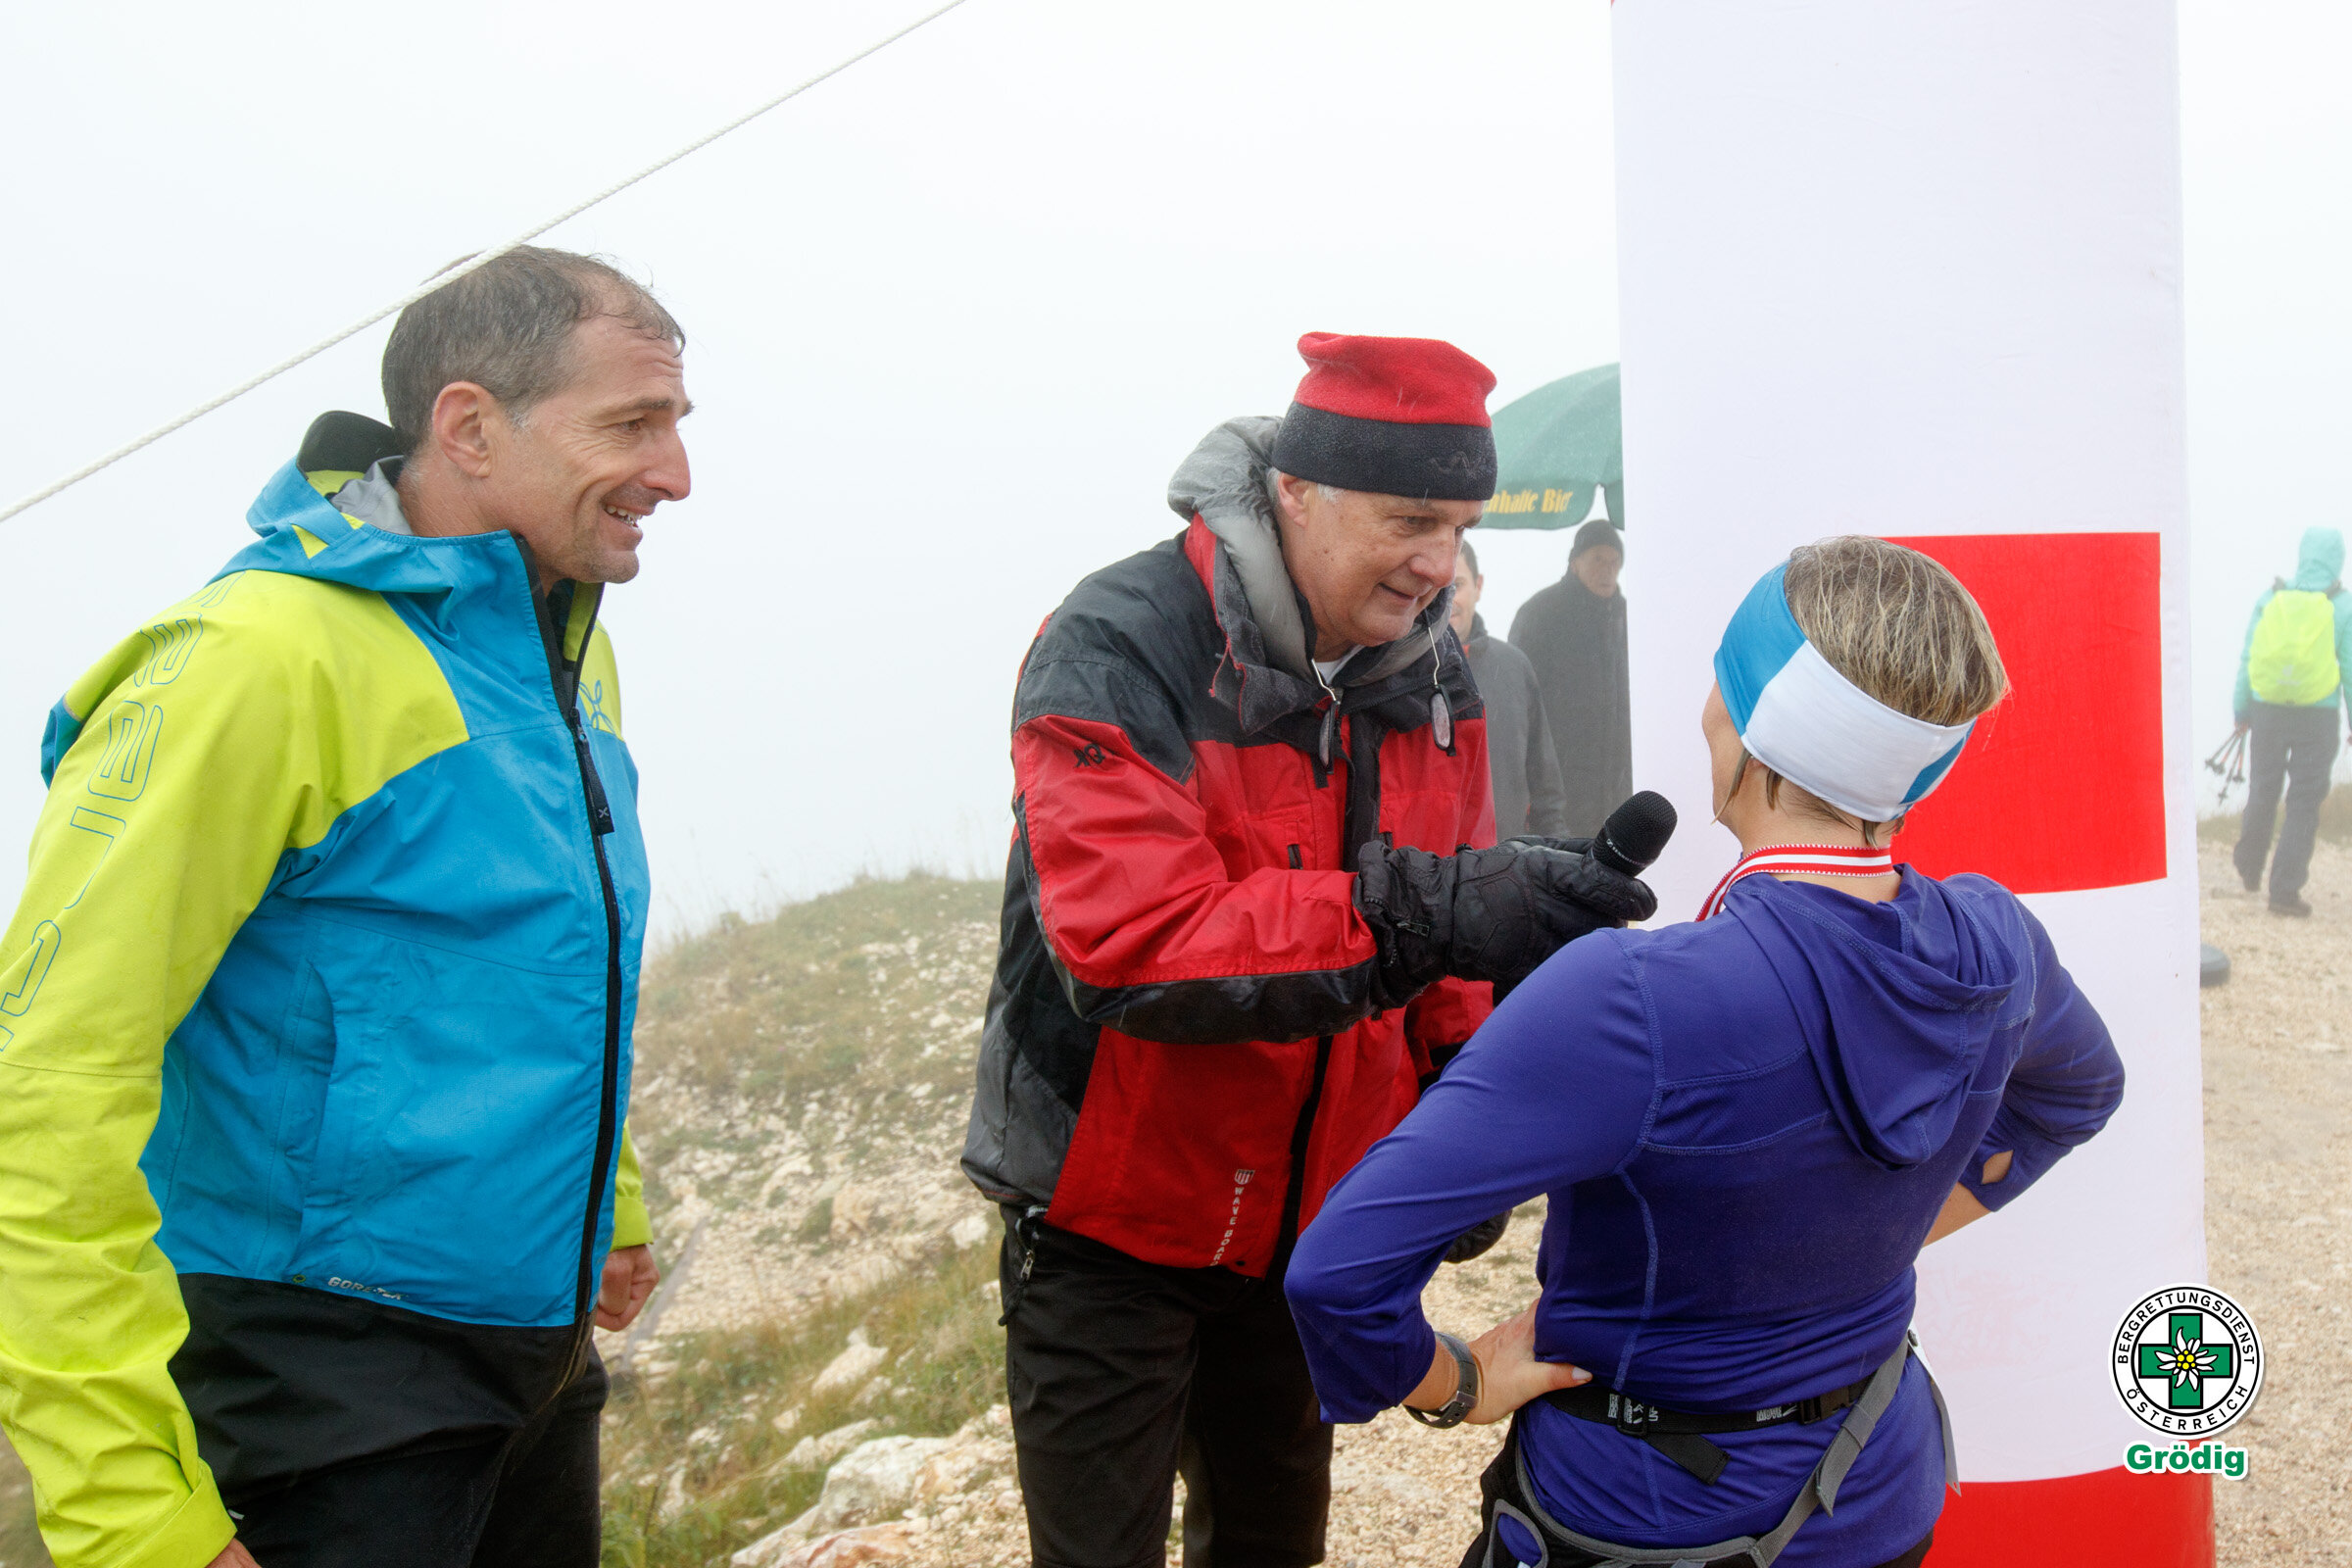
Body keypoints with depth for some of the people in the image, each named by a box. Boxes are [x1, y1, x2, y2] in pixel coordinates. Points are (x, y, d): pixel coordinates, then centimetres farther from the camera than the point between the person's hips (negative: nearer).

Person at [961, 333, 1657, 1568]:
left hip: (1305, 1221, 6)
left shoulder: (1430, 676, 0)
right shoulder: (1117, 654, -22)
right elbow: (1130, 944, -35)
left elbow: (1446, 932, 10)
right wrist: (1408, 912, -43)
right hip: (1112, 1225, -6)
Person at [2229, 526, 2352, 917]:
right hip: (2318, 717, -3)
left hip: (2268, 712, 3)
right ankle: (2285, 889, -1)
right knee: (2304, 802, 3)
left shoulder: (2270, 600, 0)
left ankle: (2249, 870, 35)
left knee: (2262, 793, 19)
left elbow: (2247, 658, 2)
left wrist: (2241, 711, 10)